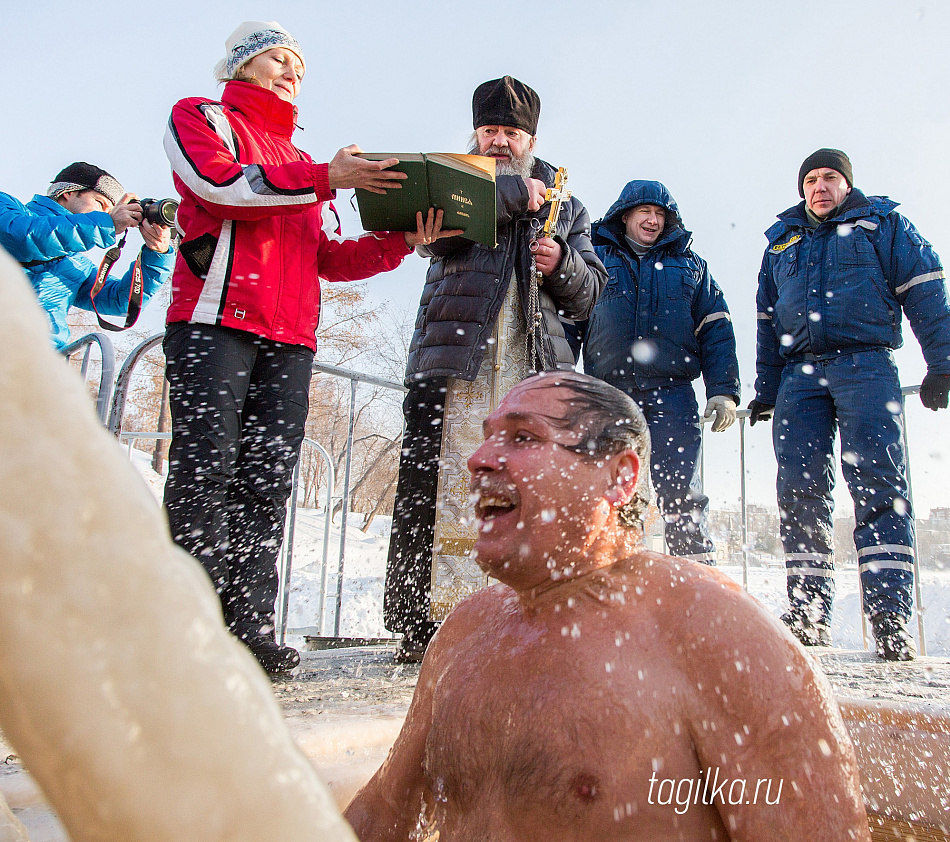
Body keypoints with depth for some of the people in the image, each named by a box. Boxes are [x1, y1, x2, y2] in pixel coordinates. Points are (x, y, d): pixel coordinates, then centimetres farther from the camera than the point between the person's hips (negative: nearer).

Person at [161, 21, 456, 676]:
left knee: (268, 484, -2)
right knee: (206, 471, -12)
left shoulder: (301, 164, 31)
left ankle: (252, 628, -1)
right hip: (216, 319, -5)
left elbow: (332, 257, 21)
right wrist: (325, 179, -8)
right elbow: (219, 183, -7)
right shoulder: (201, 117, 16)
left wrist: (402, 240, 6)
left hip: (290, 339, 5)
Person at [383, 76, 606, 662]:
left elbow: (588, 295, 19)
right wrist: (514, 193, -2)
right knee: (436, 491, -9)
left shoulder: (564, 204, 26)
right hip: (453, 357, -2)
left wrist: (563, 263, -2)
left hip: (535, 366, 2)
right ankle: (422, 625, -1)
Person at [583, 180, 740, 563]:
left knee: (682, 495, -7)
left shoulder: (689, 264, 20)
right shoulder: (595, 257, 17)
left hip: (672, 394, 0)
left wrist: (723, 391, 2)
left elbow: (716, 331, 14)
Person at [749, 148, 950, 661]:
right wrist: (765, 391, 18)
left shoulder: (881, 222, 16)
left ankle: (890, 619, -15)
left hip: (866, 363, -3)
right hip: (799, 373, 3)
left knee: (879, 484, -15)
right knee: (800, 491, -6)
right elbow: (767, 323, 25)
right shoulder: (781, 242, 26)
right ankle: (808, 617, -3)